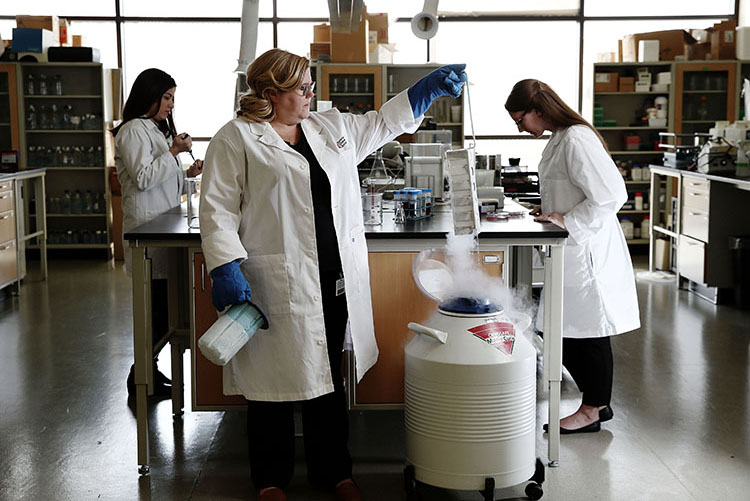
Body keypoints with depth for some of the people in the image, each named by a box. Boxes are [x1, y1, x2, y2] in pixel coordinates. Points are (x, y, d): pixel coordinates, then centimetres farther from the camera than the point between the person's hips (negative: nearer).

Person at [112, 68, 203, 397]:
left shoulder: (155, 130, 23)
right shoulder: (134, 130, -9)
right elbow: (143, 178, -17)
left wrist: (187, 174, 12)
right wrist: (174, 151, -14)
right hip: (146, 226, -10)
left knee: (159, 302, 8)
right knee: (157, 302, -10)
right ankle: (141, 377, -2)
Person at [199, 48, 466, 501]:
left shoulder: (332, 127, 13)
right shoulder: (237, 138, -5)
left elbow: (384, 123, 25)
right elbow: (219, 209, -9)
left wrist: (433, 87, 19)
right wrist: (226, 268, -18)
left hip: (336, 282, 6)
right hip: (278, 285, -6)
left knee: (329, 379, 15)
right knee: (277, 381, 6)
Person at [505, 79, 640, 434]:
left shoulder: (577, 140, -18)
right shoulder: (559, 140, 14)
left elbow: (610, 194, -23)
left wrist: (568, 221, -20)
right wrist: (550, 211, 13)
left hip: (587, 253, -10)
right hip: (571, 254, 10)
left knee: (588, 332, 3)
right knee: (566, 334, 13)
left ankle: (592, 411, 17)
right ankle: (597, 402, 27)